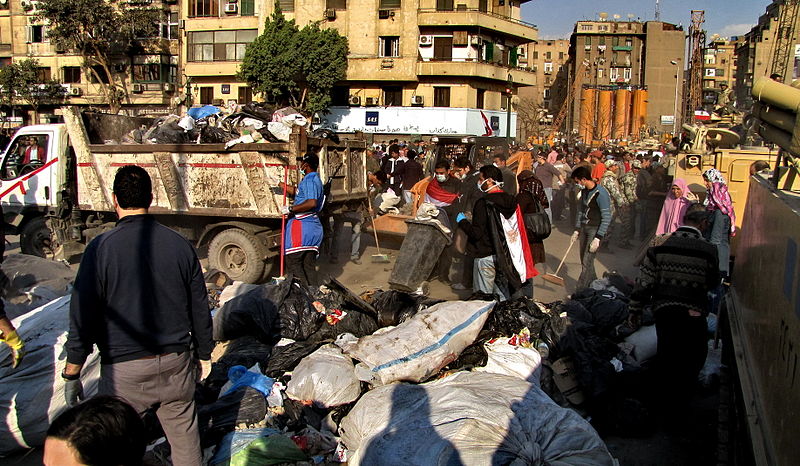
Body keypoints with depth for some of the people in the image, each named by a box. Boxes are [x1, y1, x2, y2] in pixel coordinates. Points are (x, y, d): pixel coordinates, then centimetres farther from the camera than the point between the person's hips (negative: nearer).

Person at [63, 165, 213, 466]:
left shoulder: (101, 249, -12)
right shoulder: (180, 245, -2)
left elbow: (82, 319, -10)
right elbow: (200, 309, 5)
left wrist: (71, 374, 2)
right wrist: (204, 354, 18)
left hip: (124, 371, -3)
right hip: (176, 363, 3)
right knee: (185, 436, 16)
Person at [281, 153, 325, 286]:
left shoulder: (309, 180, -13)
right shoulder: (315, 179, 19)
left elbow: (312, 203, -27)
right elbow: (295, 191, 32)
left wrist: (291, 209, -20)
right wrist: (278, 183, 35)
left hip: (302, 225, -10)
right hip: (314, 225, 10)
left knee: (293, 262, -6)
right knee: (309, 265, 12)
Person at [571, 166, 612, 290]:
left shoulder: (600, 193, -19)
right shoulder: (584, 191, 7)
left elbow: (606, 218, -19)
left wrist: (598, 238, -21)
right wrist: (577, 230, 15)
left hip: (596, 230, -8)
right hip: (584, 228, 8)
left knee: (587, 262, -9)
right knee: (584, 260, 13)